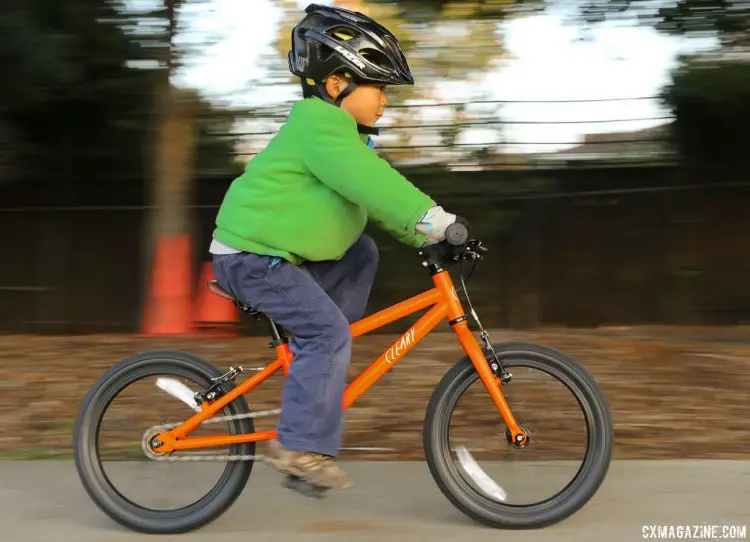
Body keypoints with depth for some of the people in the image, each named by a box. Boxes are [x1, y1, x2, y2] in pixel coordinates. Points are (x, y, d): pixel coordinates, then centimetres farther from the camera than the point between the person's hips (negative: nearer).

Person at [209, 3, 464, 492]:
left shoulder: (340, 132, 16)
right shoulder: (319, 126, -18)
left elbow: (379, 192, 17)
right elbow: (369, 184, -31)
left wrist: (427, 235, 7)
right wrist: (434, 219, -36)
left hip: (271, 247, 10)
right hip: (252, 254, -10)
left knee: (361, 253, 13)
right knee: (328, 332, -17)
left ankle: (315, 371, 11)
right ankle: (299, 445, -15)